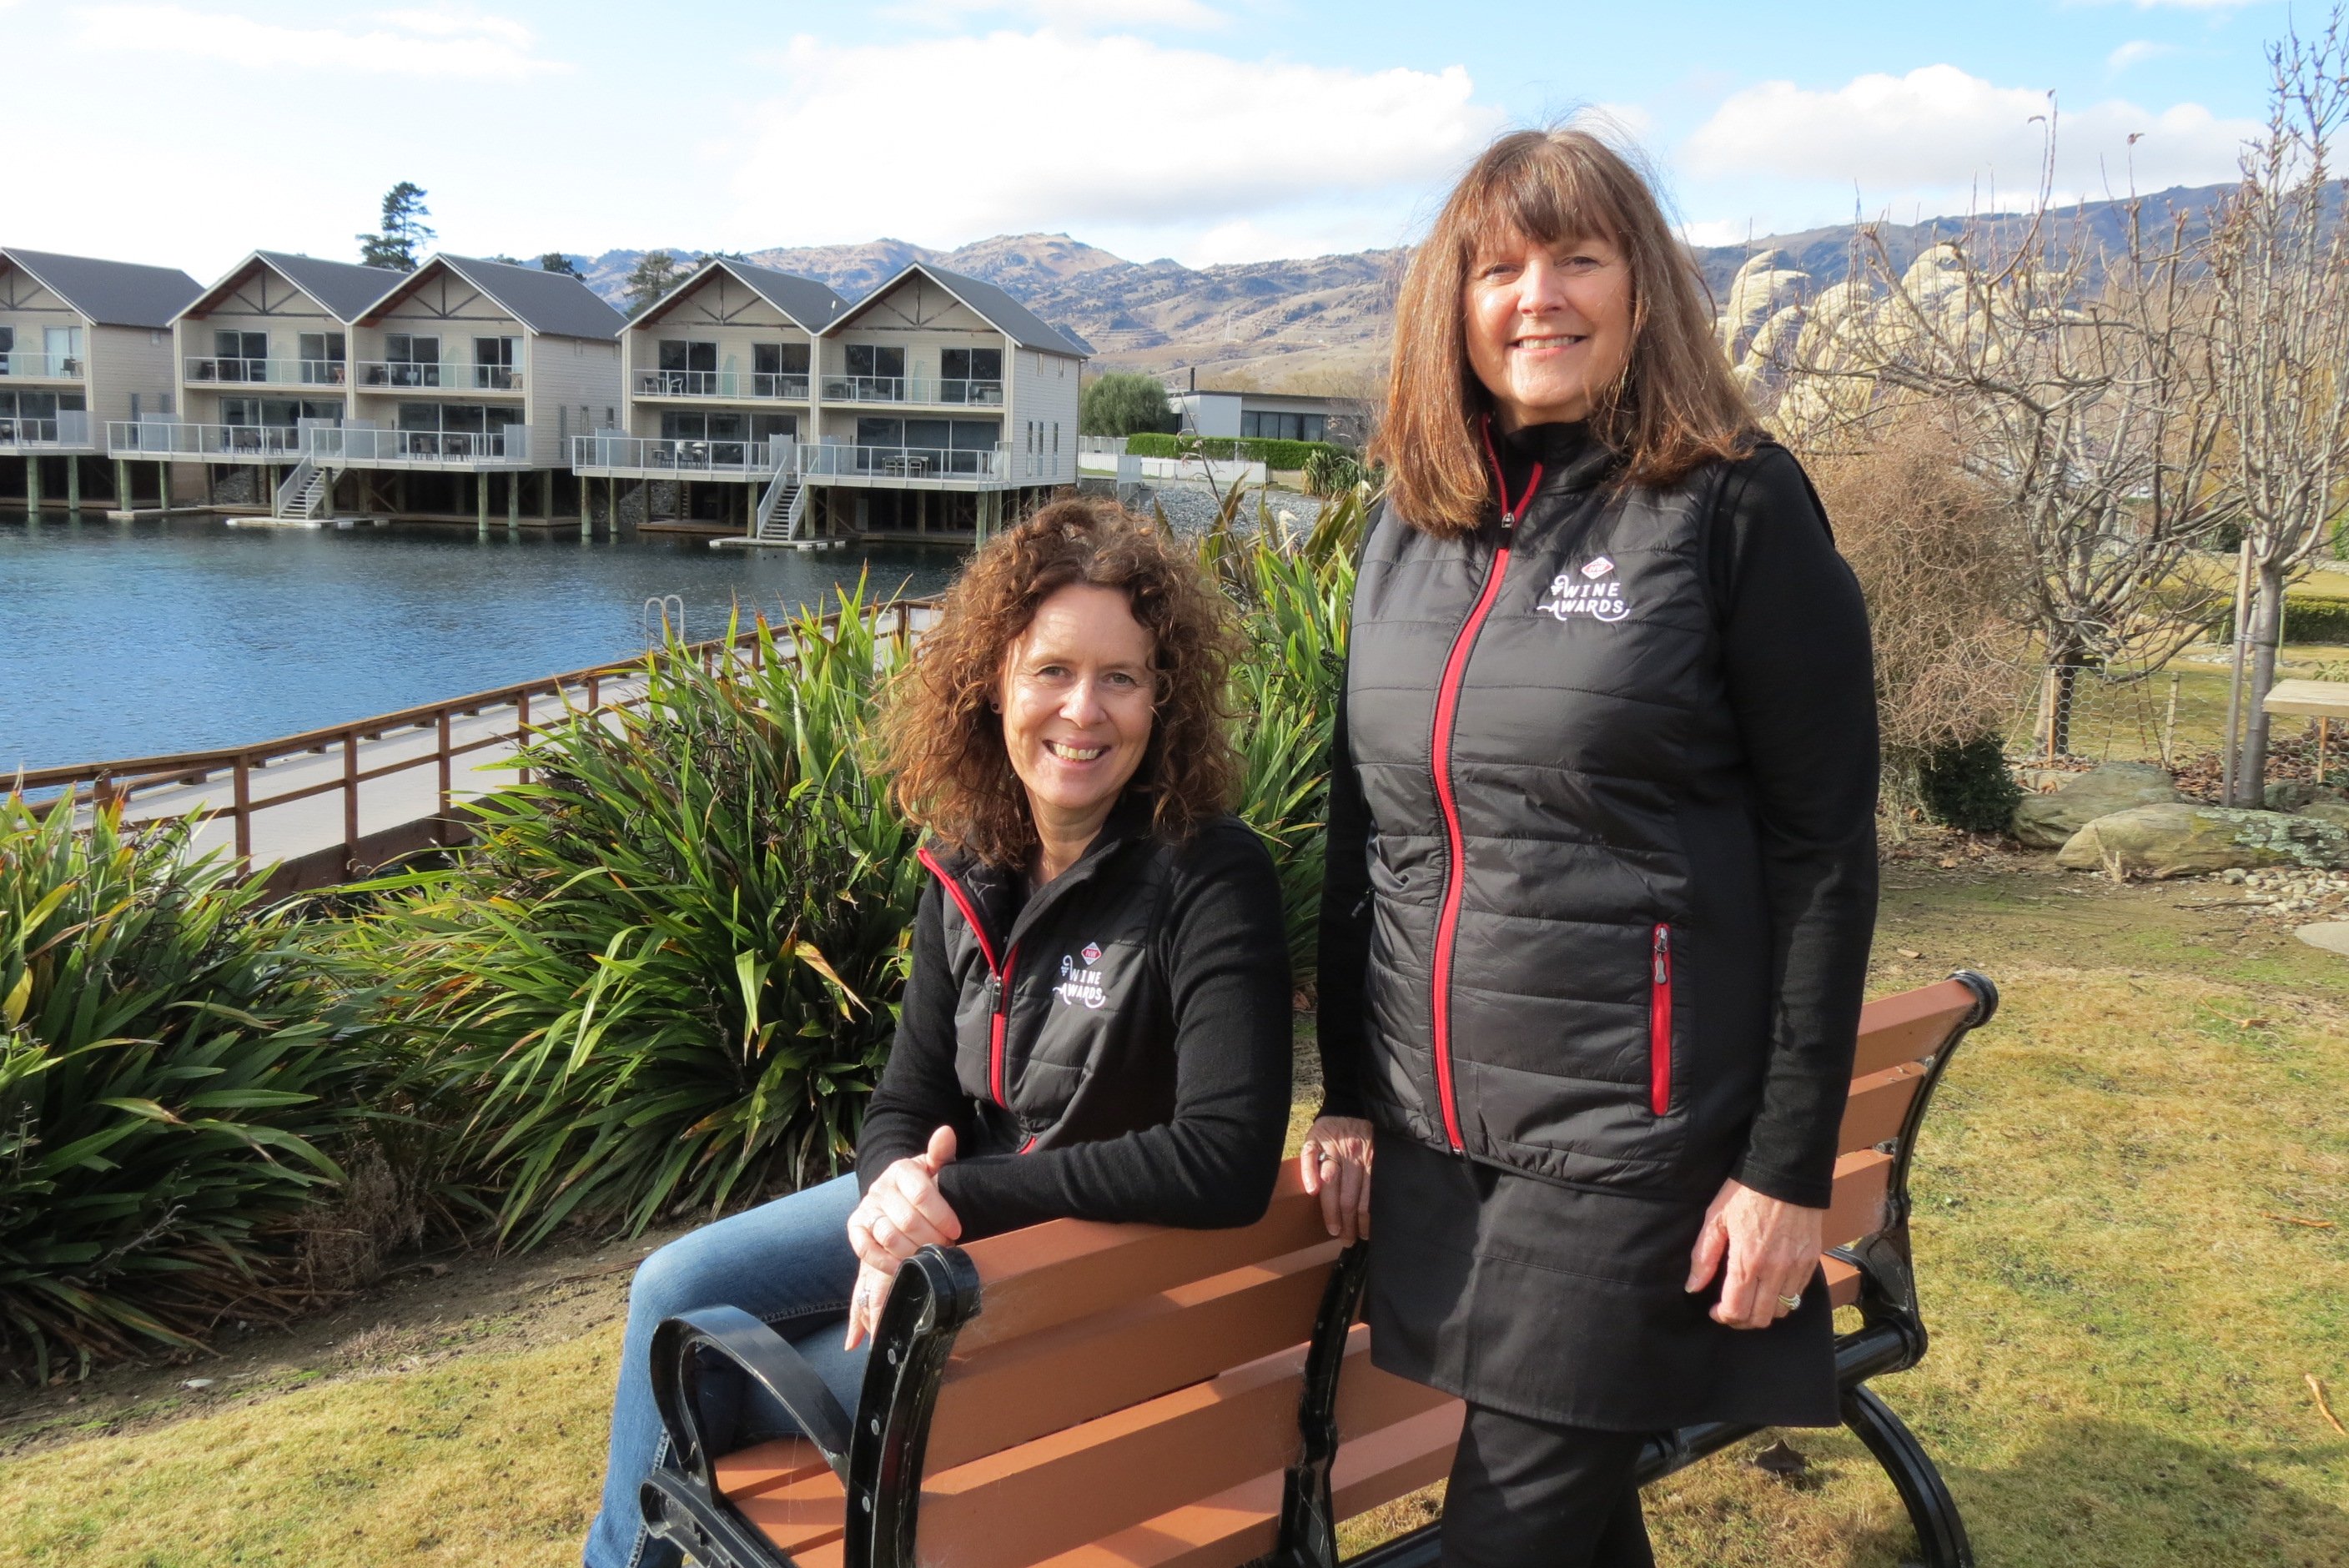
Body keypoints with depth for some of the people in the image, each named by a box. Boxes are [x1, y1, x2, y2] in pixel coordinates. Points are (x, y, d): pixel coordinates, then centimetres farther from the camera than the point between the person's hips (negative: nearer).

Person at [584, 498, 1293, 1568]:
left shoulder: (1208, 878, -24)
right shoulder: (970, 872, -4)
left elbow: (1227, 1161, -31)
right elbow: (908, 1103, 1)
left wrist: (961, 1197, -27)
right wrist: (900, 1194, -23)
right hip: (953, 1209, 6)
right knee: (673, 1293, 3)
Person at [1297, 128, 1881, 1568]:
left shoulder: (1734, 504, -8)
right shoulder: (1413, 524, 7)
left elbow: (1824, 845, -9)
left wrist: (1792, 1162, -11)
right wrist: (1346, 1094, 11)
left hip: (1630, 1136, -5)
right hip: (1430, 1127, 5)